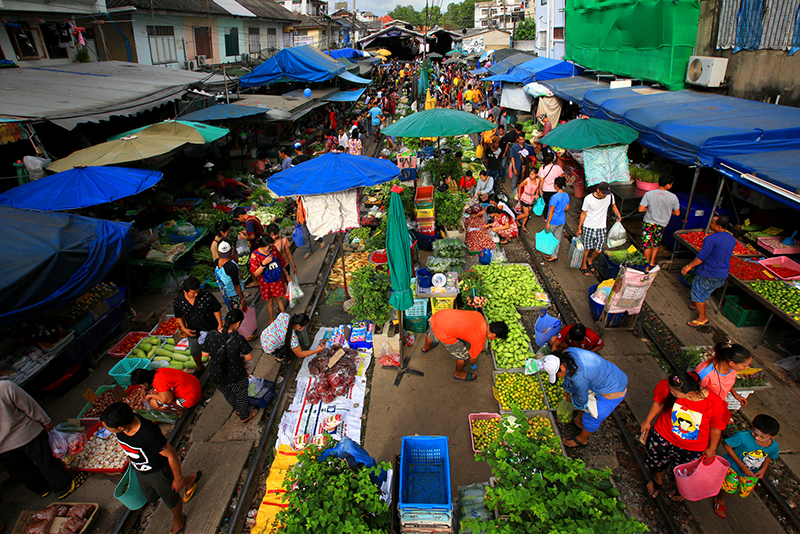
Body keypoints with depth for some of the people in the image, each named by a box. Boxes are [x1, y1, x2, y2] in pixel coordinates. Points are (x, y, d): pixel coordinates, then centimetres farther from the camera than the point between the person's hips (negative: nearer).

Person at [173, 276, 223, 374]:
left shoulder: (206, 295, -26)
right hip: (193, 332, 2)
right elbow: (179, 317, 0)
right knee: (195, 353, 24)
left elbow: (217, 310, -13)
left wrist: (220, 325, -13)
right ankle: (200, 367, 56)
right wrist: (184, 328, -12)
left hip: (211, 329, -2)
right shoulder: (177, 302, -19)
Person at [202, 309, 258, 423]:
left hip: (216, 376, 4)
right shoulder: (238, 339, -29)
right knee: (241, 395, 26)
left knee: (228, 394, 32)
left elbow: (205, 354, -5)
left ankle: (238, 410, 59)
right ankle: (244, 416, 50)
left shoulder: (211, 336, -19)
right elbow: (249, 357, -18)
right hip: (236, 377, -4)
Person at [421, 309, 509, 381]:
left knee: (432, 335, 43)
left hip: (437, 316, 8)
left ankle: (426, 347, 77)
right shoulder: (479, 341, -7)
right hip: (444, 333, -8)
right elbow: (472, 357, 13)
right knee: (463, 356, 16)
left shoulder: (479, 315, 8)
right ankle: (458, 374, 47)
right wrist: (472, 365, 37)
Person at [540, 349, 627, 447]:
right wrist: (571, 391, 12)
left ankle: (581, 440, 34)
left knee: (591, 418, 10)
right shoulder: (569, 351, -14)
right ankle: (578, 420, 51)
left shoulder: (579, 378, -37)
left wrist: (572, 398, 4)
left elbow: (581, 400, -19)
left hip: (612, 392, -8)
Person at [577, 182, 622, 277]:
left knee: (598, 250, 3)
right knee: (587, 248, 6)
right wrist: (579, 228, 0)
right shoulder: (588, 199, -15)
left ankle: (590, 260, 35)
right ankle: (583, 266, 29)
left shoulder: (610, 196, -7)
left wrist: (617, 214, -2)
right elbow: (583, 213, -5)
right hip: (588, 227, -3)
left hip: (601, 227, 3)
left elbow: (613, 205, 16)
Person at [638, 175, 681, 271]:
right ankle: (652, 261, 28)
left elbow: (640, 209, -16)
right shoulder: (673, 197, -13)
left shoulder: (649, 194, -16)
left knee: (647, 245, 9)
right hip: (662, 224, 1)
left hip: (648, 223, -1)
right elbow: (677, 213, -3)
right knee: (656, 244, 24)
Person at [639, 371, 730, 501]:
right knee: (656, 464, 25)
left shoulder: (715, 404, -34)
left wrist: (712, 448, 4)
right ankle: (658, 481, 60)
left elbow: (716, 428, -12)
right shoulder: (669, 388, -32)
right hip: (663, 436, 1)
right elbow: (658, 402, -9)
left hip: (692, 447, -1)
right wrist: (647, 421, 7)